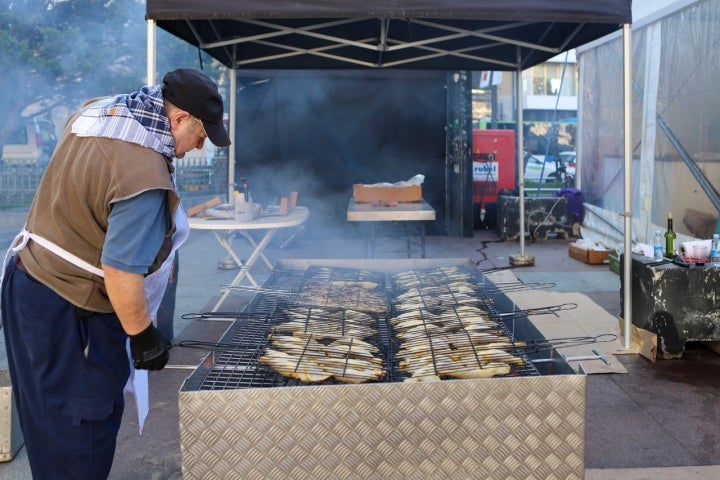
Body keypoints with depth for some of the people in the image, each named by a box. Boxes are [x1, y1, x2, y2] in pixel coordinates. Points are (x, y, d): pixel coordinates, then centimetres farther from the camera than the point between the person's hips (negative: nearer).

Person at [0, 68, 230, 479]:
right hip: (68, 314, -10)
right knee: (80, 429, 6)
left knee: (54, 421, 22)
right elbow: (121, 271, -28)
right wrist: (144, 336, -13)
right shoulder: (145, 176, -28)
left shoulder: (95, 111, 3)